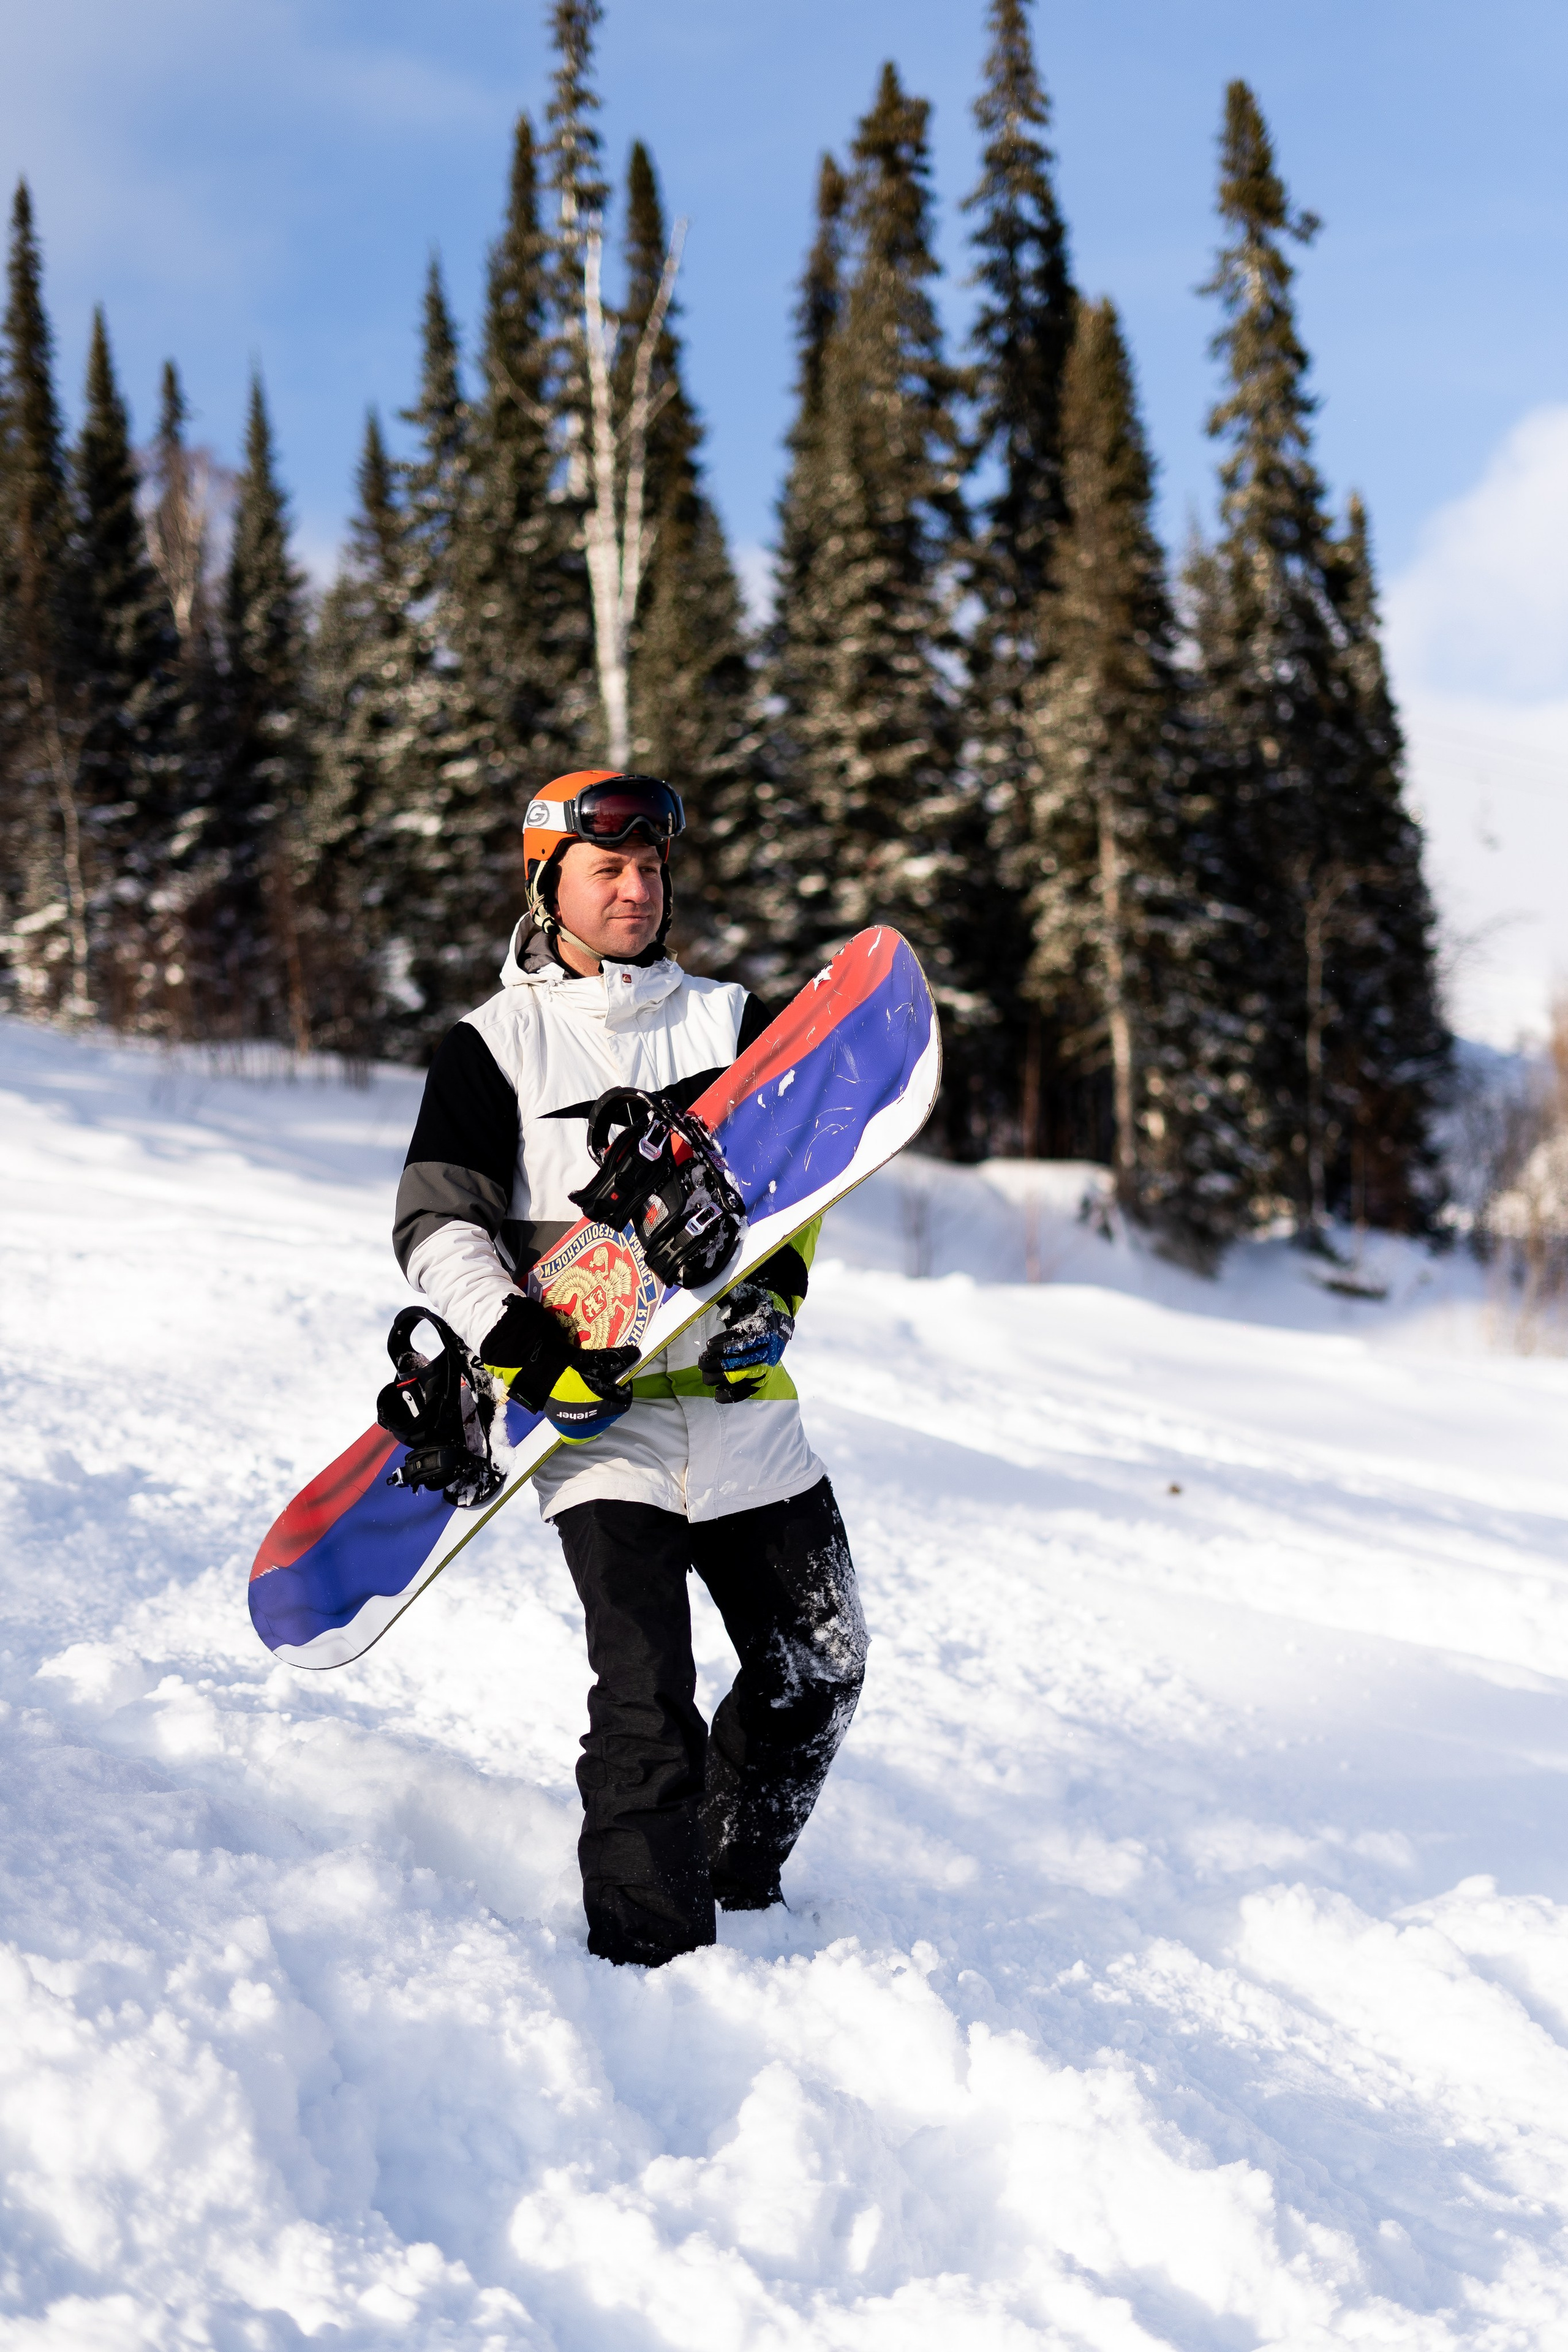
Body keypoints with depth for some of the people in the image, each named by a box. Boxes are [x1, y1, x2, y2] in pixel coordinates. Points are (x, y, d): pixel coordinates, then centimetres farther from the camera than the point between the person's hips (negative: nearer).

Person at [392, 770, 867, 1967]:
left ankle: (737, 1883, 32)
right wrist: (519, 1343, -17)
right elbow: (436, 1224, -2)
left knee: (817, 1671, 10)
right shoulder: (493, 1046, 5)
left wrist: (772, 1289, -10)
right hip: (599, 1416, -4)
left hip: (743, 1405, 4)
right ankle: (650, 1953, -4)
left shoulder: (730, 1018, 13)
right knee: (648, 1700, -15)